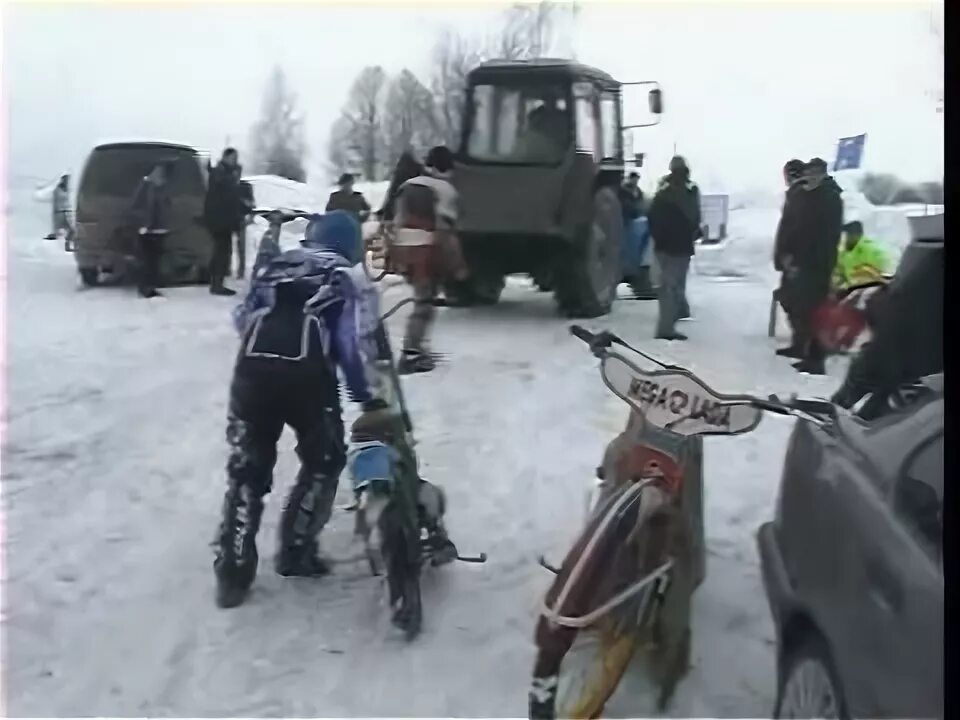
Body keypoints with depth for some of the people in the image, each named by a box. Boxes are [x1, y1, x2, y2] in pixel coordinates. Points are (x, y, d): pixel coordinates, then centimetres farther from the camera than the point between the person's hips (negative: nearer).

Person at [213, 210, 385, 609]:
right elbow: (356, 346, 5)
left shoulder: (273, 264, 28)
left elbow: (241, 318, 25)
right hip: (307, 375, -3)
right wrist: (372, 401, 8)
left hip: (252, 369, 3)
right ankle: (296, 552, 22)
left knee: (247, 468, 14)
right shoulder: (350, 280, 17)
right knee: (324, 461, 20)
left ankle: (233, 571, 12)